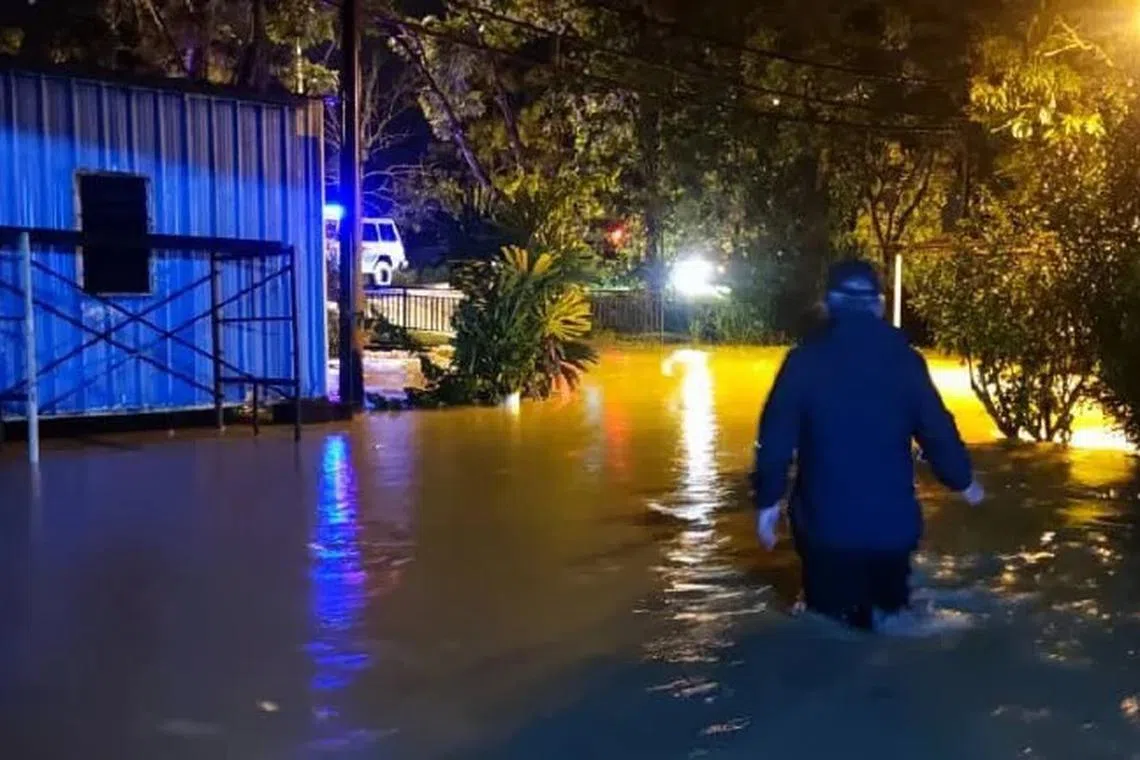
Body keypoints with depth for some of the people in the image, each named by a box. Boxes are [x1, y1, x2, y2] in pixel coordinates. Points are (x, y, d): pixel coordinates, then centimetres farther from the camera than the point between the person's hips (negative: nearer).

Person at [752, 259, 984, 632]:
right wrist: (962, 479, 19)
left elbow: (776, 437, -9)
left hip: (824, 520, -2)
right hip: (892, 520, 2)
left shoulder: (805, 358, -6)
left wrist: (768, 499, 1)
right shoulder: (905, 359, -1)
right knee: (890, 616, 22)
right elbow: (937, 429, 1)